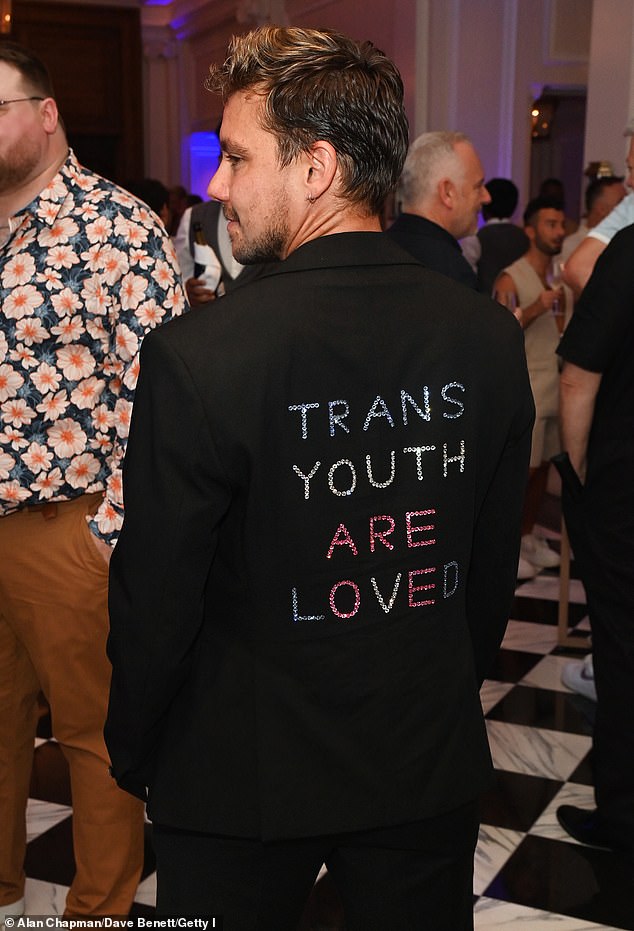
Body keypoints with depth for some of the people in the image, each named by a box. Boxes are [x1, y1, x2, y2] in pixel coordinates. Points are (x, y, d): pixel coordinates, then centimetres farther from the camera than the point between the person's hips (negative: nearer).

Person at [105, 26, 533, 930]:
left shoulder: (195, 357, -24)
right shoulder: (491, 336, -9)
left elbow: (155, 603, -15)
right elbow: (494, 567, 2)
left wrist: (131, 754, 3)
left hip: (245, 778, -3)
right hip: (433, 761, 4)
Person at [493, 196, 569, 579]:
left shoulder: (562, 278, 12)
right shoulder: (511, 279, -10)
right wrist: (536, 308, -27)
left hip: (556, 389, 7)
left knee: (543, 468, 13)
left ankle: (529, 537, 27)